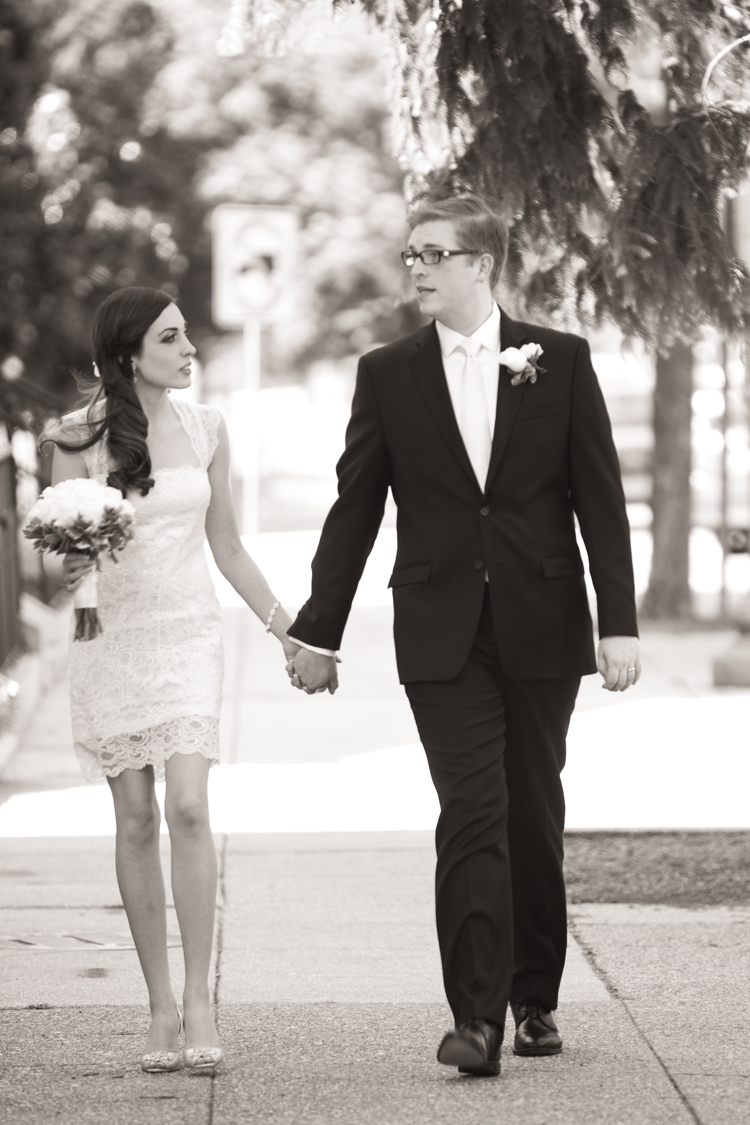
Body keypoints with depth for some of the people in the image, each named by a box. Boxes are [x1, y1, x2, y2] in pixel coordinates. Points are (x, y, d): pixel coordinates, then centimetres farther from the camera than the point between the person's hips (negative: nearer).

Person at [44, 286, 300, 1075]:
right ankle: (161, 1007, 8)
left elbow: (227, 548, 13)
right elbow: (54, 557, -2)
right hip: (110, 638, -1)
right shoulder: (80, 439, -5)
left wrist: (287, 631, 13)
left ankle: (198, 998, -9)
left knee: (188, 809, -14)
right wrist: (66, 566, -25)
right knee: (136, 820, 1)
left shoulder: (204, 429, 4)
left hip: (188, 635, 1)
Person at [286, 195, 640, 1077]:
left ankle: (534, 997, 22)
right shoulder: (388, 375, 3)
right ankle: (477, 1014, -11)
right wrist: (319, 632, 7)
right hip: (442, 635, 0)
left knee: (534, 818, 9)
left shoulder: (560, 362, 2)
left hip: (541, 629, 1)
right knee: (472, 819, -9)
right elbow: (354, 509, 7)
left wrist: (619, 622, -5)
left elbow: (600, 499, 1)